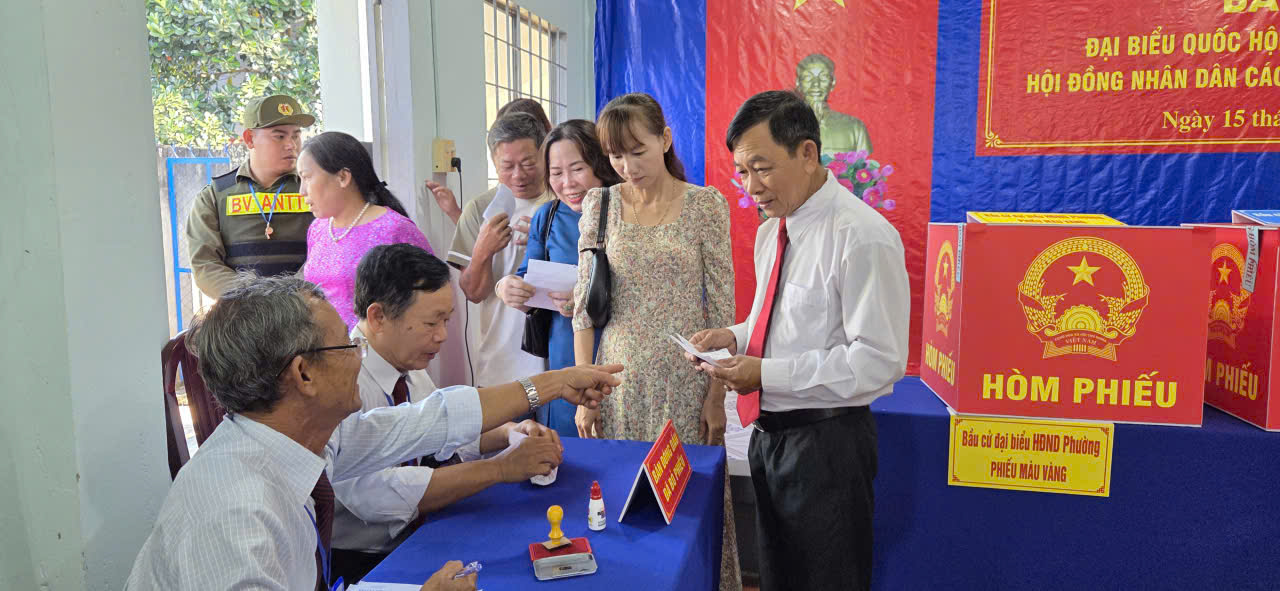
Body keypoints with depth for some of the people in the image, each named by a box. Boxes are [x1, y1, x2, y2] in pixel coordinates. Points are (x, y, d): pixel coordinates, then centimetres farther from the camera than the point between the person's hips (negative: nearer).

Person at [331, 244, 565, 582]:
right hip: (357, 563, -7)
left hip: (412, 534, 7)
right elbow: (375, 494, -33)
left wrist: (509, 432, -2)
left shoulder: (409, 364, 1)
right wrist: (501, 468, -28)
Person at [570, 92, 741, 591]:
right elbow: (584, 305, 4)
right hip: (619, 380, 2)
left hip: (686, 381, -2)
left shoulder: (706, 204, -3)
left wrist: (717, 395, -6)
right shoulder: (599, 203, 3)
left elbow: (722, 307, -2)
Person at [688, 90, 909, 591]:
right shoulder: (772, 229, 8)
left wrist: (766, 374, -24)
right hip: (770, 434, 8)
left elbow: (879, 361, -23)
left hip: (825, 443, -8)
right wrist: (735, 338, -1)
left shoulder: (863, 238, -20)